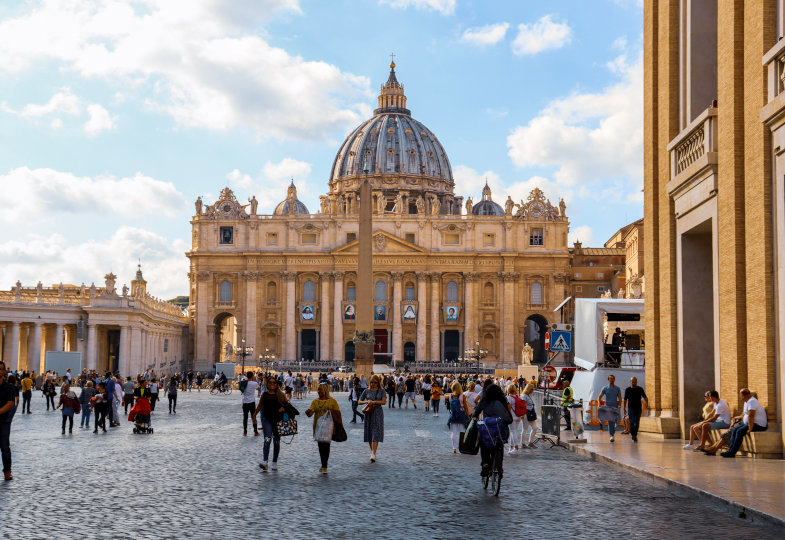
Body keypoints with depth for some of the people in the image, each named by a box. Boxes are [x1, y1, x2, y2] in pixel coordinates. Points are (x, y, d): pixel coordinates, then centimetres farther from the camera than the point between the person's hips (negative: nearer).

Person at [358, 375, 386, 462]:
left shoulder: (381, 391, 2)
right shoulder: (366, 391, 8)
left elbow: (384, 401, -10)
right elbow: (360, 402, 11)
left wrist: (373, 402, -17)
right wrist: (366, 402, -9)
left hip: (378, 413, -3)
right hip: (369, 414, 3)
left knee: (376, 433, -10)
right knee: (369, 433, 3)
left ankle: (373, 454, -17)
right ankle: (373, 450, 17)